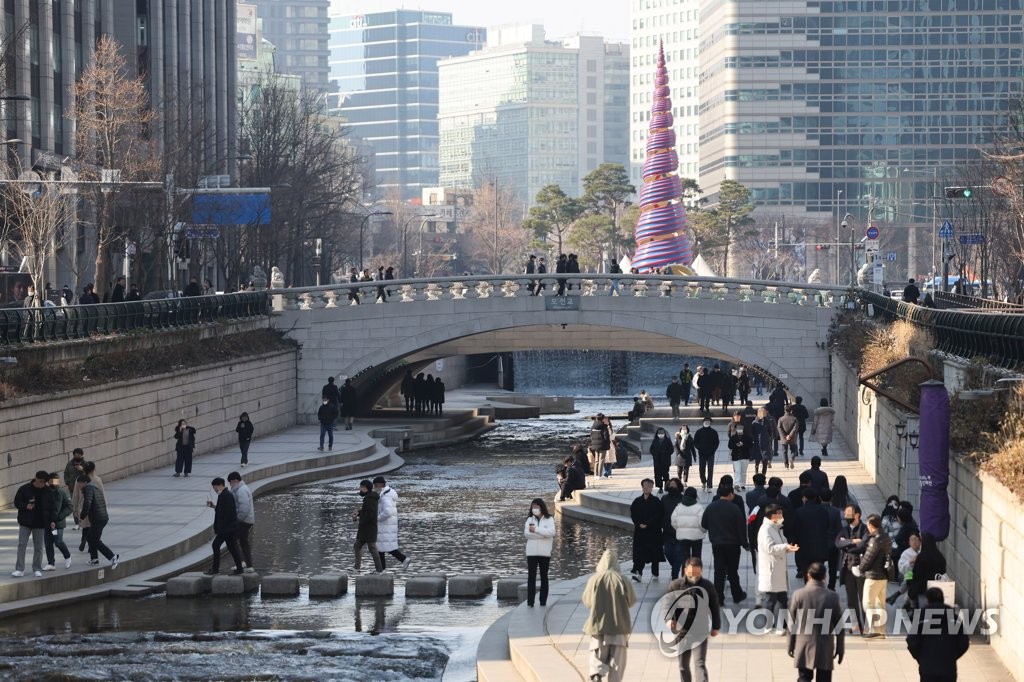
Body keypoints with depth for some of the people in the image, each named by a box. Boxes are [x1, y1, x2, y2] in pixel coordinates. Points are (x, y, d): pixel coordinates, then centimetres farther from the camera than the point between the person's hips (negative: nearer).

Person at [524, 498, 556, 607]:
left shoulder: (549, 520, 2)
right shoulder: (530, 519, 9)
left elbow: (551, 532, -15)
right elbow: (526, 533, -6)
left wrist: (536, 530, -19)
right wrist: (543, 534, -14)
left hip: (545, 553, -1)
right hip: (531, 552, 1)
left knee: (544, 577, 7)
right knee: (531, 577, -6)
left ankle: (543, 601, 12)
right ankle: (530, 601, -9)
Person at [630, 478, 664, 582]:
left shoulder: (656, 501, -2)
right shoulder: (637, 501, 7)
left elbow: (658, 516, -9)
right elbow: (633, 515, 5)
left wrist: (647, 524, -16)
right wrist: (639, 524, -10)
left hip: (653, 532, -2)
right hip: (639, 531, 2)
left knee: (654, 553, 5)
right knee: (639, 553, -6)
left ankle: (655, 573, 17)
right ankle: (638, 574, -13)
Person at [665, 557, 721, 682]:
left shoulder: (708, 587, 1)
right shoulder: (675, 586, -1)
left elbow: (715, 607, 10)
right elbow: (668, 603, -3)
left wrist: (716, 626, 10)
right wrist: (668, 619, -21)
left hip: (700, 632, -2)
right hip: (681, 631, 2)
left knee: (699, 664, -12)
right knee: (683, 666, 12)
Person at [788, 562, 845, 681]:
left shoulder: (798, 595, -6)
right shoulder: (832, 597, -6)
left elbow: (792, 623, -2)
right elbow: (839, 626, -1)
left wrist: (791, 646, 9)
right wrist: (840, 649, 9)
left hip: (804, 647, 0)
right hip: (825, 649, 0)